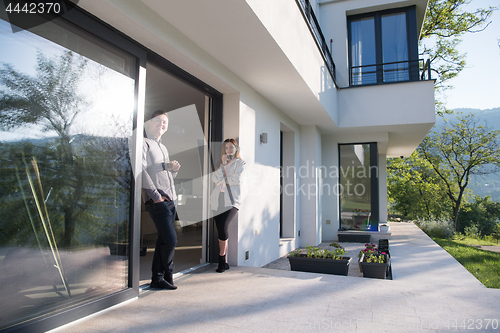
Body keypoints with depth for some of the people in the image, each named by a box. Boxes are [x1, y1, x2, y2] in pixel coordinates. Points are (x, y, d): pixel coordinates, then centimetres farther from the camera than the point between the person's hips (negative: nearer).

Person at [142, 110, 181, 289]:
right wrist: (155, 195, -16)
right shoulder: (144, 143, -1)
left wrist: (174, 169, 4)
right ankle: (167, 274, 9)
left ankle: (157, 279, 18)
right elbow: (141, 170, -12)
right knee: (171, 239, -10)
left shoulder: (163, 148, 25)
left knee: (164, 240, 9)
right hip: (157, 200, -8)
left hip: (170, 199, 8)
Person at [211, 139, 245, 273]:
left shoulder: (240, 163, 9)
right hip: (218, 200, 5)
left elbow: (237, 179, -7)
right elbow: (215, 178, 6)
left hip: (232, 200, -4)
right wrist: (223, 165, -1)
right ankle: (224, 262, 9)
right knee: (221, 229, 0)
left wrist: (223, 179, 1)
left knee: (223, 226, -21)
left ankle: (222, 259, -3)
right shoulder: (221, 164, 23)